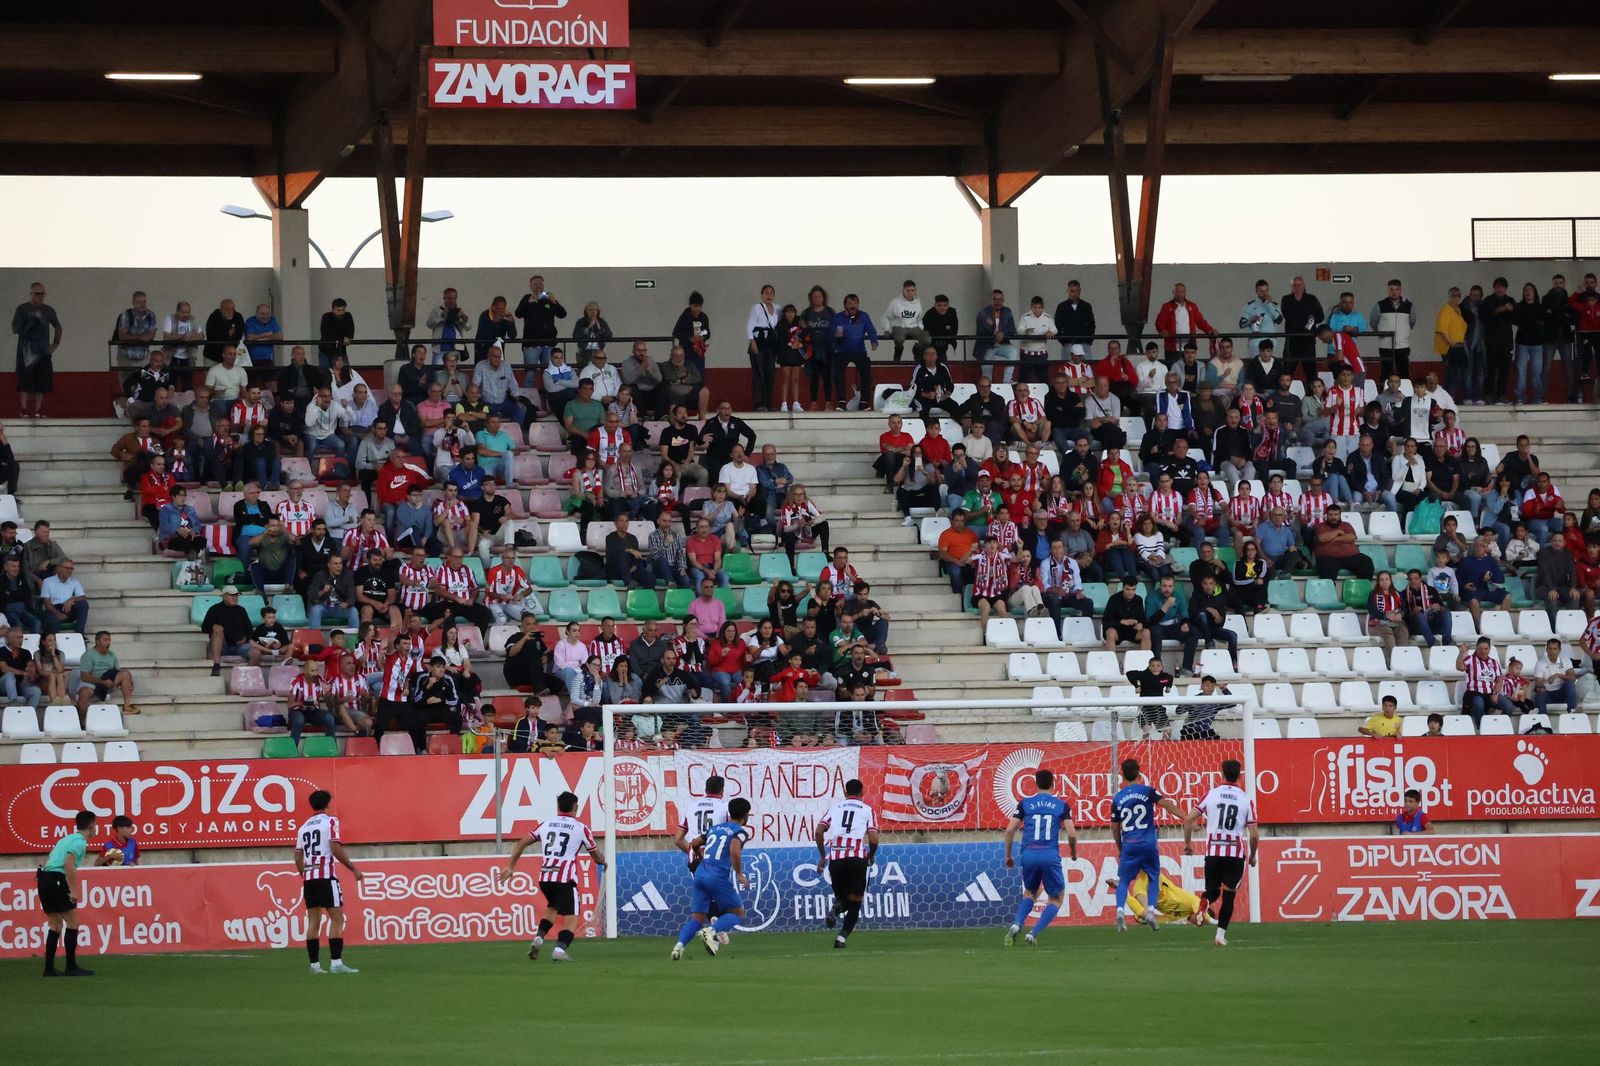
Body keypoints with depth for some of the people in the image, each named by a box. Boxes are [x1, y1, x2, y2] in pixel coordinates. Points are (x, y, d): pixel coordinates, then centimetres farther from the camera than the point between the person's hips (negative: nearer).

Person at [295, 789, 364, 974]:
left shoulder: (303, 827, 15)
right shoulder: (330, 822, -2)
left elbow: (298, 857, 13)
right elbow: (336, 849, -14)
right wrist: (354, 869, -8)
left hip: (309, 877, 6)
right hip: (326, 876, -6)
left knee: (313, 921, 6)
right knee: (337, 919, -5)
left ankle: (315, 964, 4)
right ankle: (336, 963, -15)